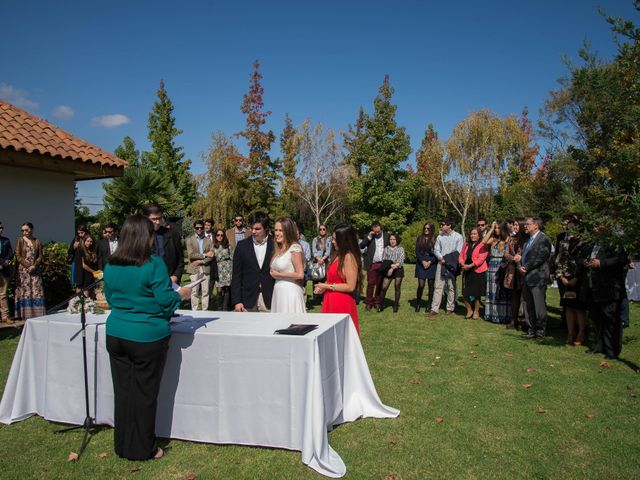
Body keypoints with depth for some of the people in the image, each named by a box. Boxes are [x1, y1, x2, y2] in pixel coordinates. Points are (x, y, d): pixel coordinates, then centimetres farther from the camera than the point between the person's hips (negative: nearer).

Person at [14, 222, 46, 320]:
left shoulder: (37, 241, 8)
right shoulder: (19, 241, 3)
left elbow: (41, 256, 5)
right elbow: (18, 256, -3)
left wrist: (34, 266, -11)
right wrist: (27, 266, -12)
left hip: (35, 270, 2)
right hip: (23, 270, -2)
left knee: (37, 292, -1)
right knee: (24, 291, -2)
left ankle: (37, 314, 1)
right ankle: (25, 314, 0)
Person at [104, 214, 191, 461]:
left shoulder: (110, 265, 3)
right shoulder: (154, 264, -15)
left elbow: (110, 298, 16)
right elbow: (165, 300, -15)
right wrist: (181, 294, 4)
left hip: (116, 334, 6)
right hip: (147, 337, -5)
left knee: (122, 391, 14)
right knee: (144, 393, 7)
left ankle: (123, 445, 28)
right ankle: (142, 449, 20)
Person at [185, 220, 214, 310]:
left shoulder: (208, 240, 12)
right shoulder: (189, 239, 6)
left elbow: (212, 255, 3)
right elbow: (190, 255, -7)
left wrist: (201, 261, -10)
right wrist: (204, 255, -10)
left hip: (206, 269, 2)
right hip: (194, 269, -2)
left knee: (205, 292, 3)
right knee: (194, 292, -1)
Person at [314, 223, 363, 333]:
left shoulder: (349, 257, -15)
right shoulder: (337, 255, 12)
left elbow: (350, 286, -18)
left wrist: (327, 286, -12)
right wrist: (323, 286, 1)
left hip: (342, 303, -8)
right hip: (331, 303, 8)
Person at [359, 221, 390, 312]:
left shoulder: (386, 236, 5)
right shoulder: (369, 236, 3)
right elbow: (361, 246, -6)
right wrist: (369, 237, -14)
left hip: (383, 264, 1)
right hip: (372, 264, -1)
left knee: (380, 284, 7)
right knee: (370, 283, -1)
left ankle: (377, 302, 17)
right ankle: (368, 302, 7)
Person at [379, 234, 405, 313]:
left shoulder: (401, 249, 9)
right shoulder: (386, 249, 12)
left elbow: (401, 261, -1)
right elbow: (384, 260, 4)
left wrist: (393, 268, -9)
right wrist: (391, 265, -10)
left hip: (398, 270, 0)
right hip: (388, 270, 0)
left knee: (397, 288, 3)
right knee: (384, 287, -9)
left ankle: (396, 305, 14)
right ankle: (380, 305, 0)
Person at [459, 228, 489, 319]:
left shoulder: (483, 246, -5)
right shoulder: (466, 245, 15)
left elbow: (481, 259, -15)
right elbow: (461, 256, 11)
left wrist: (470, 266, -21)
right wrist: (463, 264, -9)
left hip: (478, 272, -5)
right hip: (466, 272, 5)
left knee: (476, 293, 3)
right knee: (465, 293, 4)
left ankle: (476, 312, 19)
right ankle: (469, 311, 22)